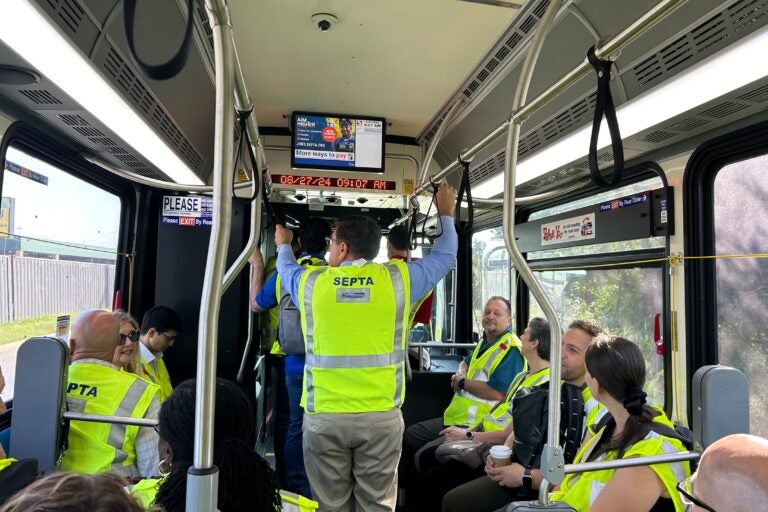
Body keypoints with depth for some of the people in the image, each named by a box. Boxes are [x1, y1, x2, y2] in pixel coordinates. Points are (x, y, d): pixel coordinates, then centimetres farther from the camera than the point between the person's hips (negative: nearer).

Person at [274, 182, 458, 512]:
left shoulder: (310, 282, 1)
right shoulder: (397, 279, -1)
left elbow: (287, 267, 25)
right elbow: (445, 255, 15)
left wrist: (283, 245, 47)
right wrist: (445, 214, 33)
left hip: (323, 415, 1)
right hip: (381, 415, 0)